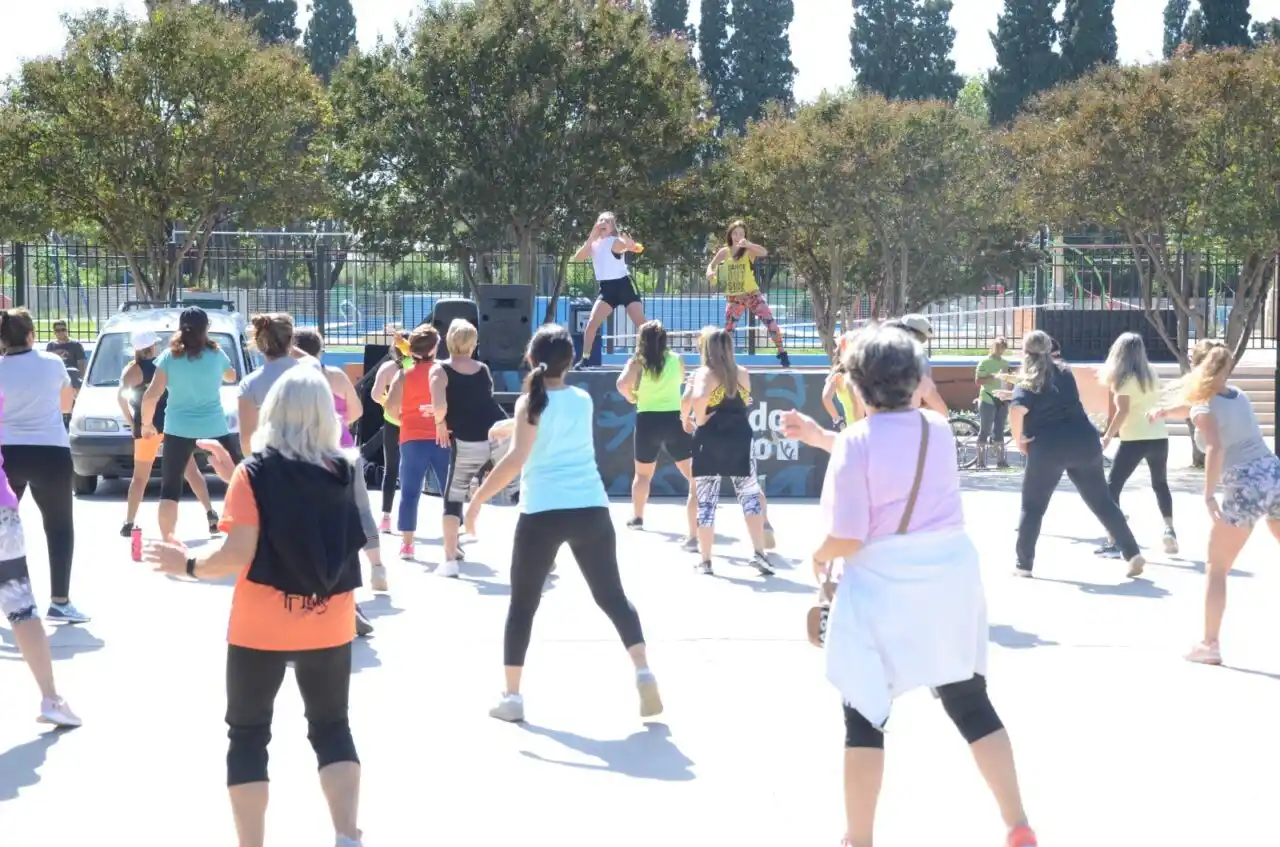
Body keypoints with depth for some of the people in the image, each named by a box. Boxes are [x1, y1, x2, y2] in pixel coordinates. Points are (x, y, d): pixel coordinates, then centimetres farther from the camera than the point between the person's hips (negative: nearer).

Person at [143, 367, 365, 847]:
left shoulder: (254, 473, -12)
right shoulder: (342, 471, 0)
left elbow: (238, 555, -17)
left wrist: (187, 566, 0)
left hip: (261, 628, -3)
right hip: (328, 627, 4)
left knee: (248, 734, 11)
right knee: (332, 728, 18)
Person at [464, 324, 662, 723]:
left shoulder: (531, 403, -5)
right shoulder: (584, 400, 10)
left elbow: (516, 459, -15)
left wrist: (476, 500, -11)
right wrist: (513, 427, 28)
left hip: (542, 514, -3)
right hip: (591, 511, 4)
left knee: (522, 604, 9)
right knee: (612, 596, 15)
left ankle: (512, 696, 9)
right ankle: (644, 674, -1)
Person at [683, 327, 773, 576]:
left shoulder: (704, 373, -6)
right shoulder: (743, 374, 8)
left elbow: (698, 398, -25)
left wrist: (699, 420, -9)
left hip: (709, 440, -3)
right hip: (739, 438, 3)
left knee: (706, 500, 6)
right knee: (750, 495, 11)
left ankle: (704, 559, 10)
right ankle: (758, 552, -1)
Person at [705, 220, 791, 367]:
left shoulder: (749, 250, -8)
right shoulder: (724, 252, 1)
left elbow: (764, 253, -28)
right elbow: (712, 265, 13)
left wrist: (748, 244, -46)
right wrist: (710, 272, -12)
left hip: (752, 294, -3)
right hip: (733, 298, 3)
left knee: (769, 320, -16)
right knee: (728, 329, 6)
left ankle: (782, 352, -8)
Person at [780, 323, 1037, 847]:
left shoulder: (856, 443, -13)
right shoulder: (938, 429, 4)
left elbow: (846, 539, -16)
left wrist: (818, 556, 5)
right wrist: (820, 438, 20)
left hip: (884, 591, -5)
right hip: (950, 580, 5)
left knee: (865, 717, 7)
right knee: (971, 705, 16)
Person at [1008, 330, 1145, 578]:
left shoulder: (1028, 382, 0)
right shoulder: (1065, 371, 16)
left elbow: (1017, 410, -20)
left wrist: (1019, 440, -6)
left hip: (1047, 449, -4)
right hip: (1083, 441, 4)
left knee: (1033, 506, 11)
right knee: (1102, 501, 12)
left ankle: (1024, 565, 11)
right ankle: (1133, 554, 7)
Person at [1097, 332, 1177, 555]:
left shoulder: (1125, 377, -6)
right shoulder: (1151, 373, 11)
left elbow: (1123, 411, -15)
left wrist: (1107, 436, -14)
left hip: (1135, 440, -6)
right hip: (1159, 437, 6)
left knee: (1112, 487, 0)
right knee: (1161, 484, 27)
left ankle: (1113, 542, -9)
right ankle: (1169, 530, 17)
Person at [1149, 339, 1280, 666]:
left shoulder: (1204, 409, -4)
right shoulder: (1238, 395, 16)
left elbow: (1216, 448, -21)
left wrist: (1209, 495, -24)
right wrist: (1167, 411, 31)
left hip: (1245, 487, -6)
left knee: (1216, 568, 7)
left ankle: (1210, 644, 7)